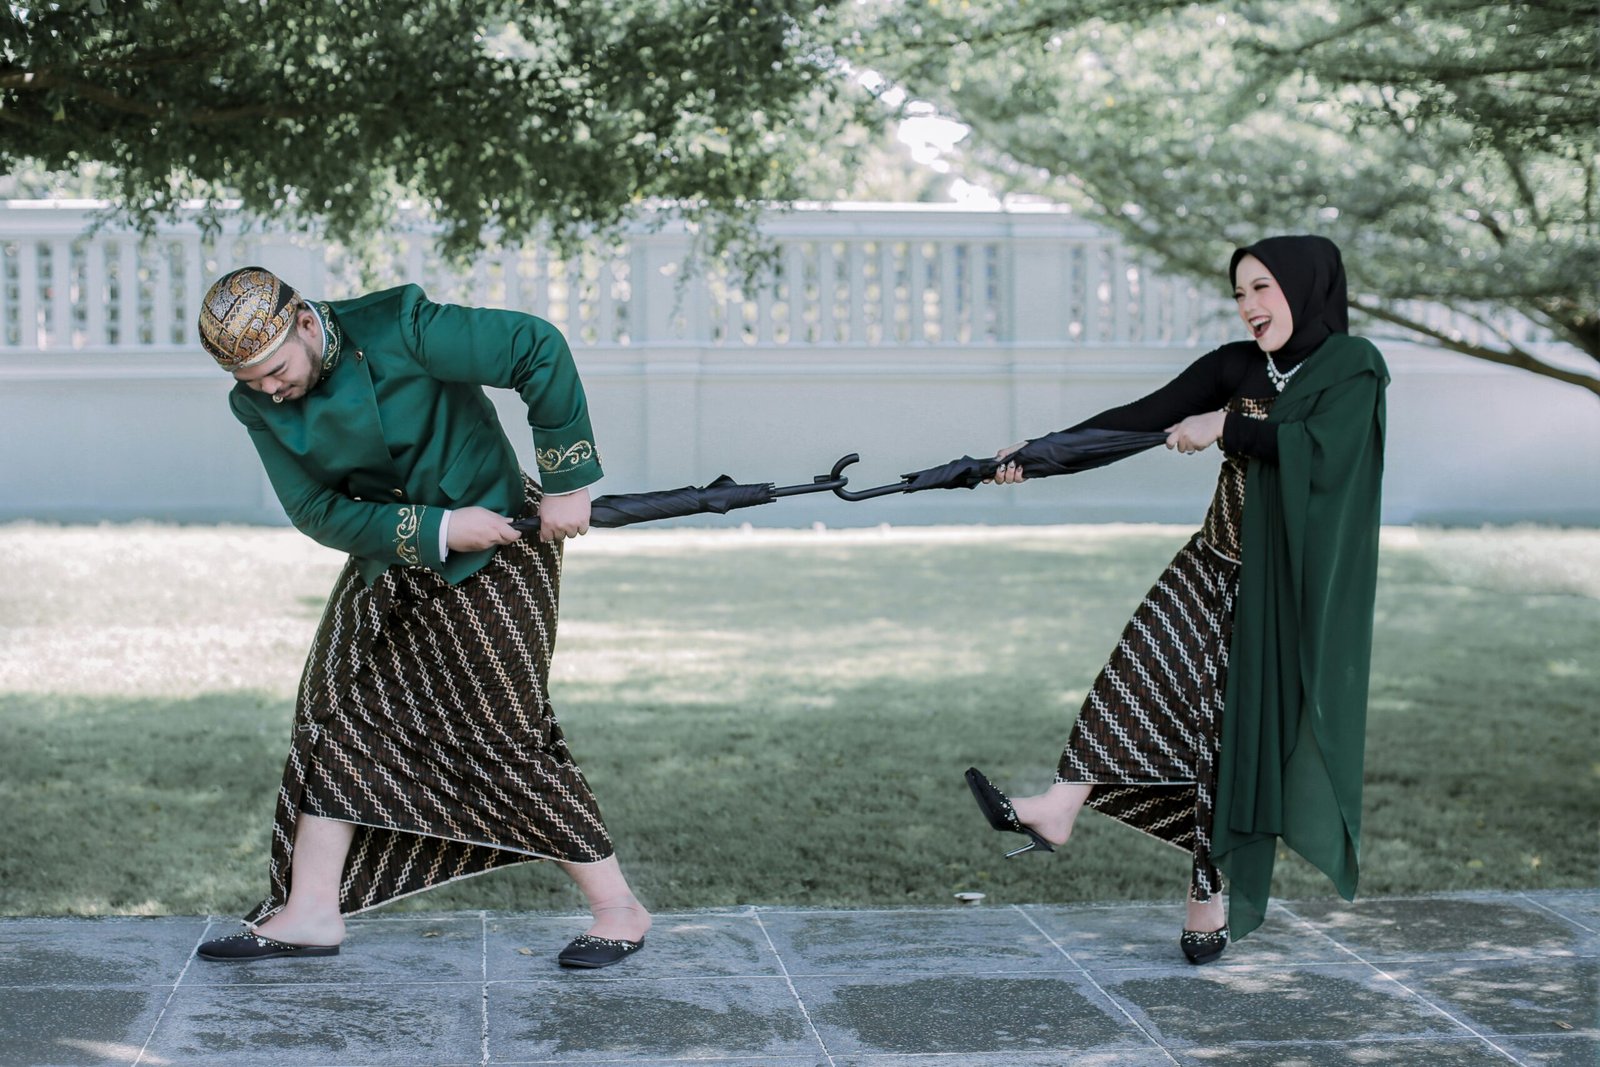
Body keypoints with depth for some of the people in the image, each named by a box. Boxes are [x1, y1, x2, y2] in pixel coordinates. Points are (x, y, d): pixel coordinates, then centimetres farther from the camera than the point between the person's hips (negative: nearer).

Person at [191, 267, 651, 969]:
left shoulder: (399, 330, -25)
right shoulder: (257, 404, -7)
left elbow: (540, 349, -26)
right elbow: (318, 512, -10)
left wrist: (566, 484, -22)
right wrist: (436, 529, -22)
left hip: (493, 552, -6)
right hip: (387, 563, 6)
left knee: (508, 731, -7)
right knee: (337, 713, 0)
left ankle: (618, 909, 3)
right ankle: (311, 914, 7)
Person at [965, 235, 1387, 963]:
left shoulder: (1352, 367, -8)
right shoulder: (1235, 365, 5)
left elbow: (1320, 448, -26)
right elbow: (1141, 416, -4)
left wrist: (1225, 425, -23)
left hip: (1291, 584, -4)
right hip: (1220, 563, 4)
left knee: (1241, 727, -1)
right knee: (1140, 668, -15)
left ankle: (1211, 895, 6)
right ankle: (1056, 814, -20)